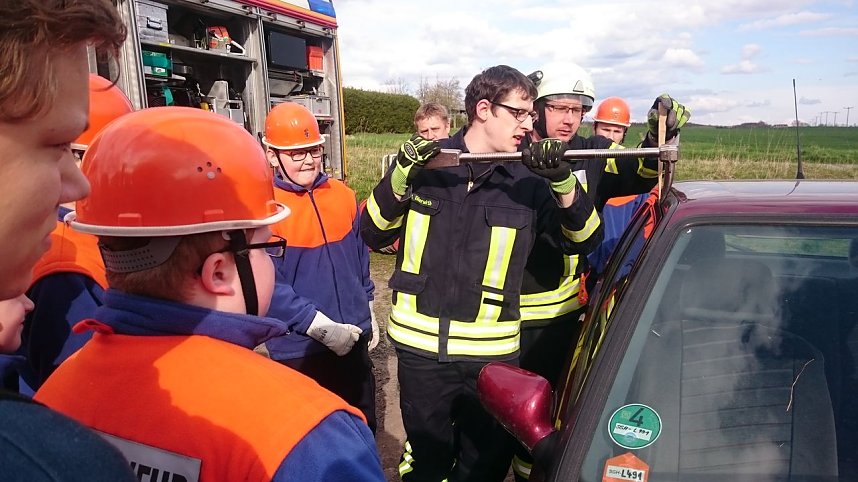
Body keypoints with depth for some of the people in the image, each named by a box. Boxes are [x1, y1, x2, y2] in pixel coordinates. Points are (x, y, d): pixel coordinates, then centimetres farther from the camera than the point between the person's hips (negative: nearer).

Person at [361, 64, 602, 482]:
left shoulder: (530, 180, -3)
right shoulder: (425, 163, -3)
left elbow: (585, 240, -5)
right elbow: (371, 234, -2)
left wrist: (564, 182, -21)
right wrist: (400, 175, -18)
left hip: (491, 352, 1)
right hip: (420, 346, 0)